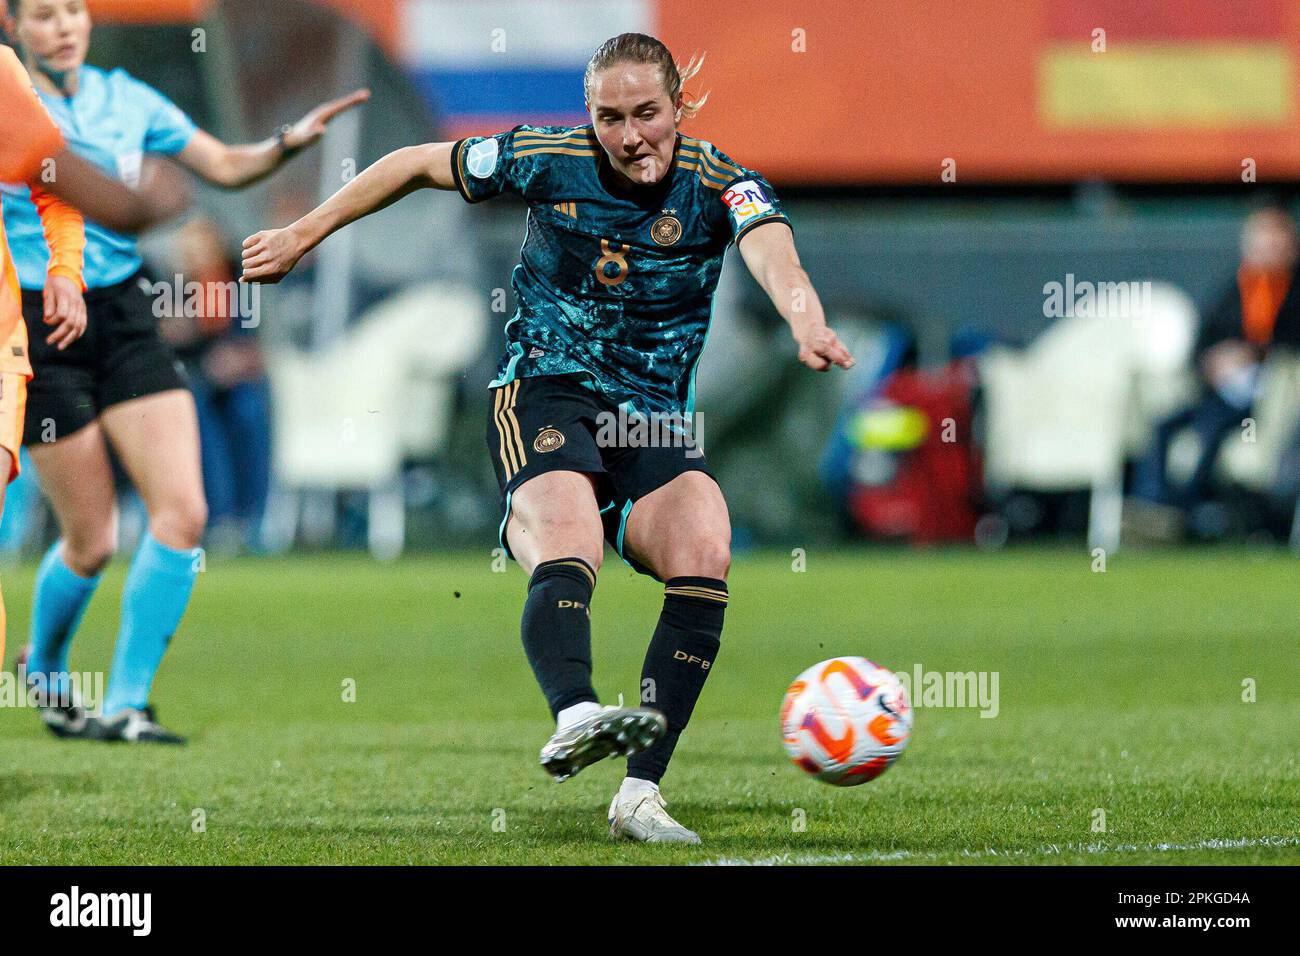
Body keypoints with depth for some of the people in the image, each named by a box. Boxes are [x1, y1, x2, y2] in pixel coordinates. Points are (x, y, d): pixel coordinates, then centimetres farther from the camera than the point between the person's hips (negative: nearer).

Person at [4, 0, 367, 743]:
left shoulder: (126, 100, 8)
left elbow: (227, 166, 14)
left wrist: (289, 142, -4)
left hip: (125, 319, 4)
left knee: (183, 512, -11)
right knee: (92, 542, -2)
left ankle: (126, 704, -2)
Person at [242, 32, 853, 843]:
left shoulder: (719, 183, -6)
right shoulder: (547, 159, -4)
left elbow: (772, 252, -28)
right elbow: (416, 166, 11)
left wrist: (808, 325, -51)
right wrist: (305, 234, 14)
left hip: (656, 420, 2)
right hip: (546, 393, -2)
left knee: (704, 554, -25)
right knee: (567, 549, -32)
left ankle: (641, 793, -23)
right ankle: (575, 718, -61)